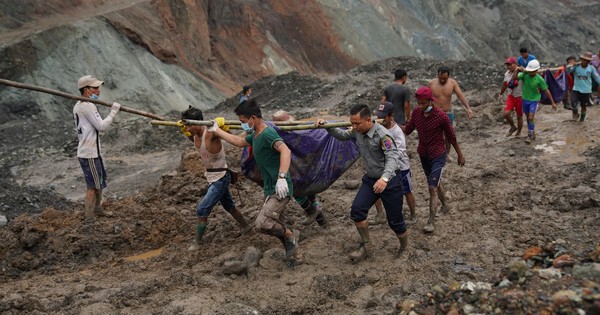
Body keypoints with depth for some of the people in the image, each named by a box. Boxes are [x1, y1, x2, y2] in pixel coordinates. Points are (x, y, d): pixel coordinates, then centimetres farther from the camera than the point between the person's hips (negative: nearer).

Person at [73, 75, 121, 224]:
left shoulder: (78, 105, 13)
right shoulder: (88, 106, -19)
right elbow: (101, 126, -19)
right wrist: (113, 112, -13)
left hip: (92, 151, 10)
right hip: (89, 154, -10)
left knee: (100, 180, 22)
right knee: (93, 185, -2)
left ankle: (97, 208, 37)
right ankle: (89, 217, 4)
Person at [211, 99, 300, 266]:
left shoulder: (267, 134, -20)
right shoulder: (255, 135, 11)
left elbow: (285, 150, -36)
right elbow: (239, 142, 29)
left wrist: (282, 177, -46)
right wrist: (217, 130, 31)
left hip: (280, 190, -10)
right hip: (270, 189, 10)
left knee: (261, 224, -19)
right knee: (276, 225, 16)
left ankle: (291, 235, 3)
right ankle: (292, 253, 30)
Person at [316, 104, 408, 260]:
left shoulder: (382, 134, -26)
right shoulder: (357, 132, -3)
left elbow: (392, 157, -36)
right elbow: (342, 135, 17)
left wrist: (385, 178, -52)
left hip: (390, 180, -6)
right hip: (370, 179, 6)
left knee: (394, 220, 2)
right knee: (357, 210, -10)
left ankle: (405, 247, 30)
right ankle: (366, 247, 6)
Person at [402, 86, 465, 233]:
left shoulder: (441, 116, -21)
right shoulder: (416, 112, -8)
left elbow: (451, 136, -9)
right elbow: (408, 130, 1)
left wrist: (460, 155, 1)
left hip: (438, 156, -6)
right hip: (423, 154, 6)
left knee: (433, 187, -11)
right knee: (435, 182, 24)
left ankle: (431, 222, -5)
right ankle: (445, 204, 49)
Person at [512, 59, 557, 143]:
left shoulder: (539, 79, -19)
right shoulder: (524, 75, -13)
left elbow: (546, 91, -11)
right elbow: (514, 78, -24)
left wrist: (553, 102, -7)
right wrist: (517, 70, -42)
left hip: (534, 101, -4)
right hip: (525, 100, 4)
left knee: (531, 118, -15)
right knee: (528, 118, 15)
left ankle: (529, 136, -1)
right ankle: (533, 134, 33)